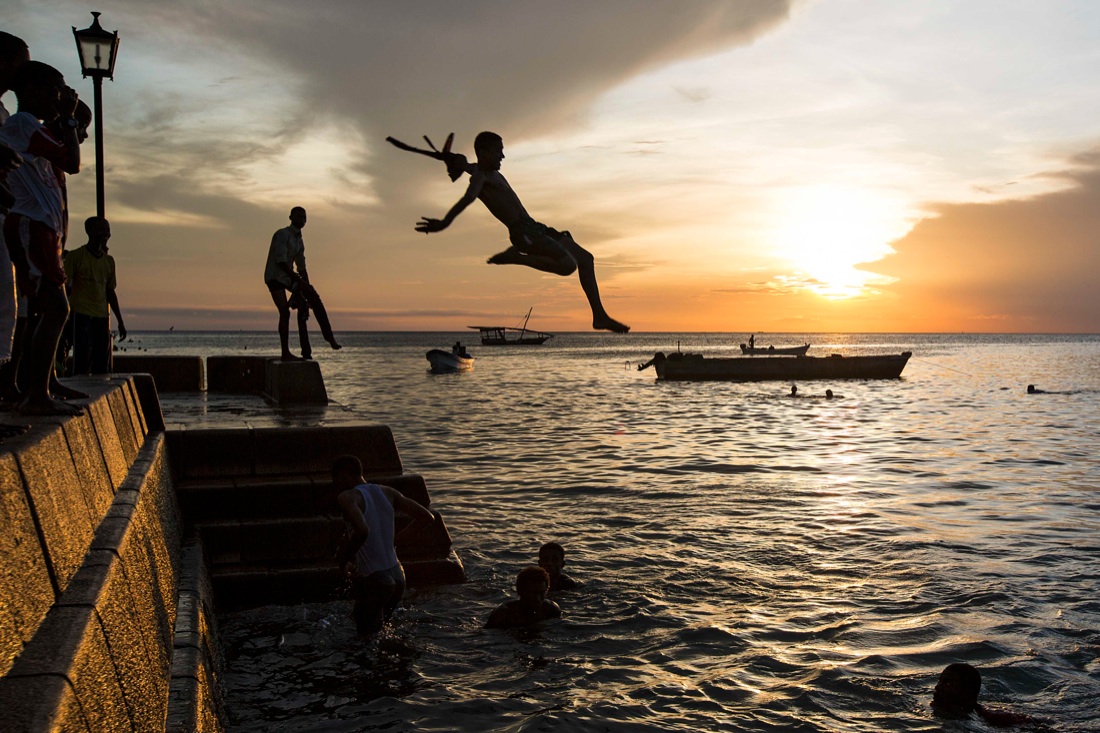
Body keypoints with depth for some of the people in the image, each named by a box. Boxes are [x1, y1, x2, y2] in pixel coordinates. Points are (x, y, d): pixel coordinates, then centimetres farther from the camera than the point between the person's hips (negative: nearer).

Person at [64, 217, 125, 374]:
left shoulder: (109, 260, 14)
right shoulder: (76, 256, -1)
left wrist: (120, 321, 16)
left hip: (102, 316, 5)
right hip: (82, 314, -5)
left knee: (102, 364, 5)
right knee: (83, 361, -7)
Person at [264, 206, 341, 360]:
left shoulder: (299, 240, 13)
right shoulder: (283, 234, -14)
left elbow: (301, 266, 17)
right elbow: (281, 262, -24)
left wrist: (307, 287, 11)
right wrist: (299, 280, -28)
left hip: (288, 276, 8)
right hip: (274, 277, -8)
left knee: (314, 297, -2)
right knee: (285, 312, -16)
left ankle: (328, 336, 0)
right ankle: (285, 352, -15)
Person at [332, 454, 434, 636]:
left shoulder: (347, 497, -11)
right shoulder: (388, 492, 8)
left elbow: (362, 531, -30)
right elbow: (426, 517, 8)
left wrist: (343, 560, -15)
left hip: (372, 582, -7)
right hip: (397, 577, 7)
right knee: (378, 631, 25)